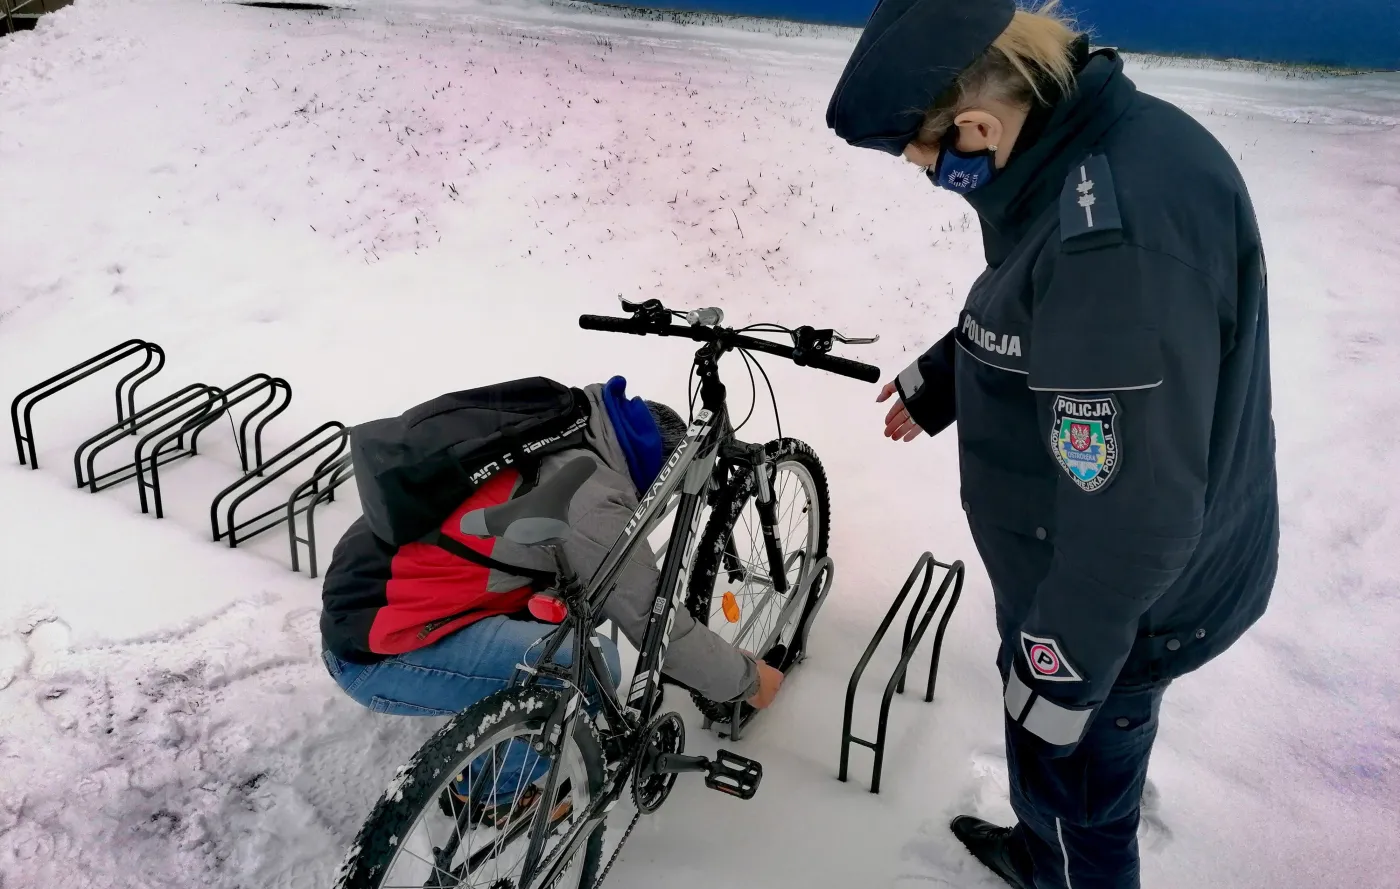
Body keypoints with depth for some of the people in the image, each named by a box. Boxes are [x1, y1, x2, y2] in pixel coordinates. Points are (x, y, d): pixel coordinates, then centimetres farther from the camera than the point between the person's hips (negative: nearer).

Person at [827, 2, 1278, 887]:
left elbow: (1134, 509, -33)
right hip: (1085, 562, 9)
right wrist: (940, 378, 25)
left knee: (1071, 761, 16)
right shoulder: (1087, 155, -4)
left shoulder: (1117, 231, -37)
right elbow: (1031, 314, 15)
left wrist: (1062, 663, -21)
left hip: (1129, 598, -9)